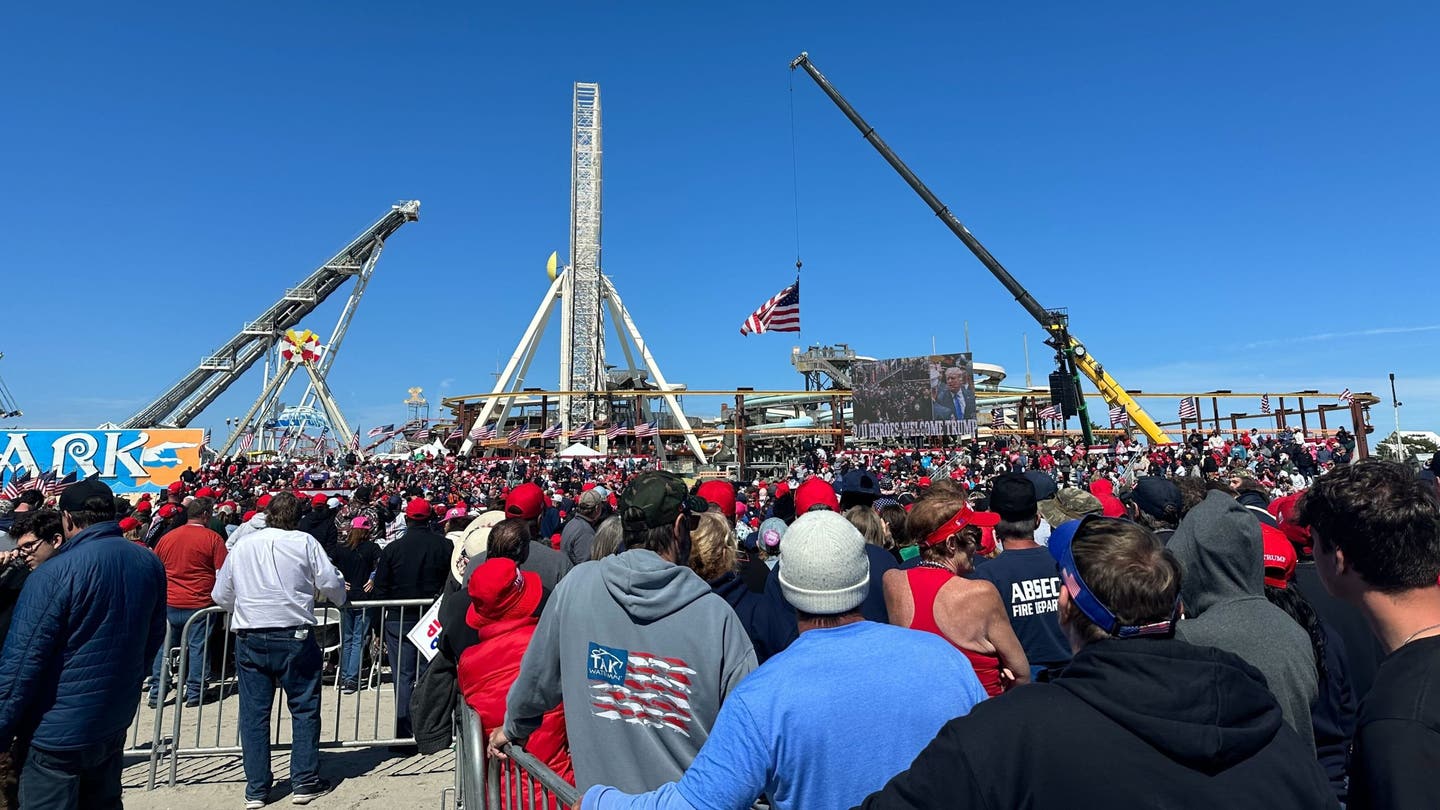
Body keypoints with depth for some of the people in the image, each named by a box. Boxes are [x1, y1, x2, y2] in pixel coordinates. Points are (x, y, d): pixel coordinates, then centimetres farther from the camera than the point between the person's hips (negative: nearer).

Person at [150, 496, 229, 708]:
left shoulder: (167, 537, 8)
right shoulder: (213, 538, -7)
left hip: (169, 603, 4)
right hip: (200, 604, -4)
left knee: (163, 647, 12)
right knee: (198, 647, 4)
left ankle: (156, 694, 16)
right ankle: (194, 693, 8)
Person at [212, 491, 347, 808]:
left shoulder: (240, 546, 8)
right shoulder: (304, 542, -4)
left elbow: (220, 595, 14)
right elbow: (331, 583, -5)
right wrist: (340, 597, 17)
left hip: (249, 638, 3)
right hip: (294, 636, -3)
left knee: (254, 713, 10)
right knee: (304, 709, 8)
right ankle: (305, 782, 11)